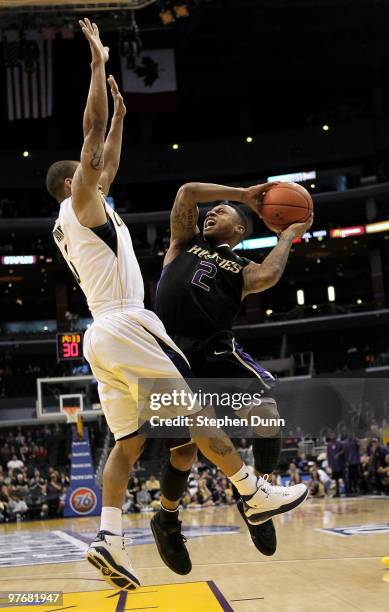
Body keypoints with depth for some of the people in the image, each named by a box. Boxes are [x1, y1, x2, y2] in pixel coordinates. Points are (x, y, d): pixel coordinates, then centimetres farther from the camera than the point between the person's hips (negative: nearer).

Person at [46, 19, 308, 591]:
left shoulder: (70, 222, 23)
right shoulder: (79, 202, -1)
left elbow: (107, 166, 33)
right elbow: (91, 132, -8)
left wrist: (120, 113, 35)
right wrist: (100, 63, -3)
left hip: (101, 335, 10)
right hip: (127, 327, -10)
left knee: (128, 442, 5)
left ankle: (108, 537, -4)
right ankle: (257, 496, 0)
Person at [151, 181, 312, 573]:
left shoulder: (242, 269, 18)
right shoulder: (185, 242, 22)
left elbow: (268, 275, -6)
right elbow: (187, 192, 10)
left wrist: (288, 235, 8)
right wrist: (244, 193, 13)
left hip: (217, 347, 1)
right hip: (173, 352, -1)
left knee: (266, 410, -22)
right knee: (185, 449, -4)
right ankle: (167, 522, 24)